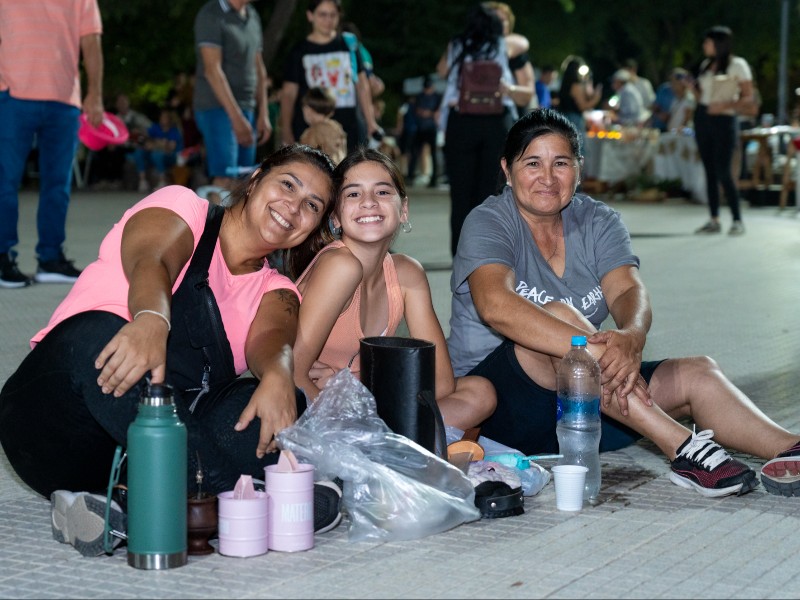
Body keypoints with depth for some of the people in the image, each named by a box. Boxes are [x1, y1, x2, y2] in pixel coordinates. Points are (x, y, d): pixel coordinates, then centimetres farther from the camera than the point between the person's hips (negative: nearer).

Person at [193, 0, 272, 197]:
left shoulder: (253, 16, 14)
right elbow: (212, 70, -18)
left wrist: (263, 114, 11)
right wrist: (236, 117, -23)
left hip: (247, 109, 7)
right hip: (218, 109, -7)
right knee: (224, 180, -15)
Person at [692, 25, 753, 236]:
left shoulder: (737, 65, -5)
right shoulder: (706, 64, 13)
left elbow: (748, 99, -7)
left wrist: (726, 104, -21)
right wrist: (695, 91, 0)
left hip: (724, 121, -6)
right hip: (702, 120, 6)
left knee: (723, 173, -10)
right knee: (709, 172, 6)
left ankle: (737, 221, -2)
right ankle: (714, 220, 10)